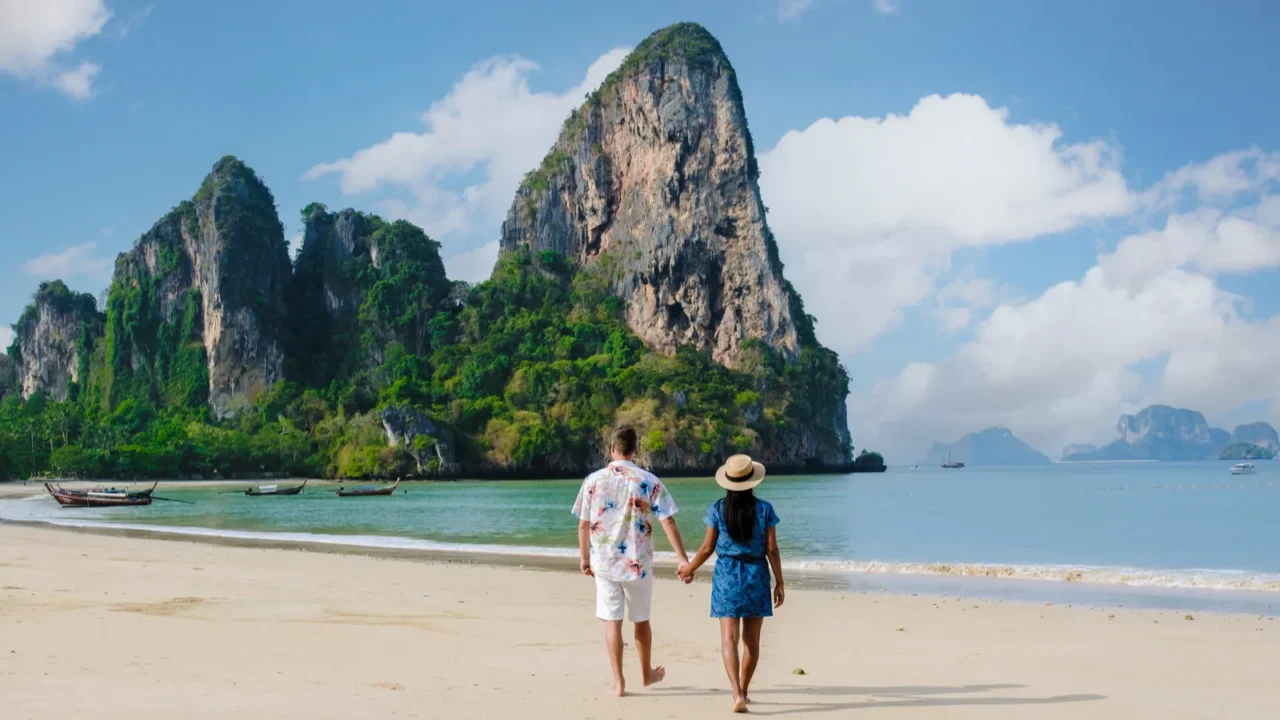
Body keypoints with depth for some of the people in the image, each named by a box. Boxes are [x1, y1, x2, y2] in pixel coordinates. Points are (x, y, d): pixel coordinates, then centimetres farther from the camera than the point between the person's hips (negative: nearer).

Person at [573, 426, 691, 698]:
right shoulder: (648, 481, -7)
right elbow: (668, 523, -10)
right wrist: (683, 559, -7)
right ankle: (647, 674, 33)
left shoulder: (594, 480, -3)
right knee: (641, 619, 17)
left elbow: (583, 524, 2)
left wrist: (585, 558, 14)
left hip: (604, 562, 0)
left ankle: (618, 681, 6)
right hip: (638, 562, 0)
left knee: (612, 621, 6)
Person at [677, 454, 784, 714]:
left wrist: (690, 568, 16)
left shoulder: (718, 509, -4)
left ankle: (737, 694, -19)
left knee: (729, 637, -4)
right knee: (751, 639, 13)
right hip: (757, 575, 1)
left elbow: (707, 548, -1)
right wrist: (779, 582, 4)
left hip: (727, 575, -1)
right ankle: (743, 691, 24)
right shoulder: (764, 509, -4)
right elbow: (772, 549, -5)